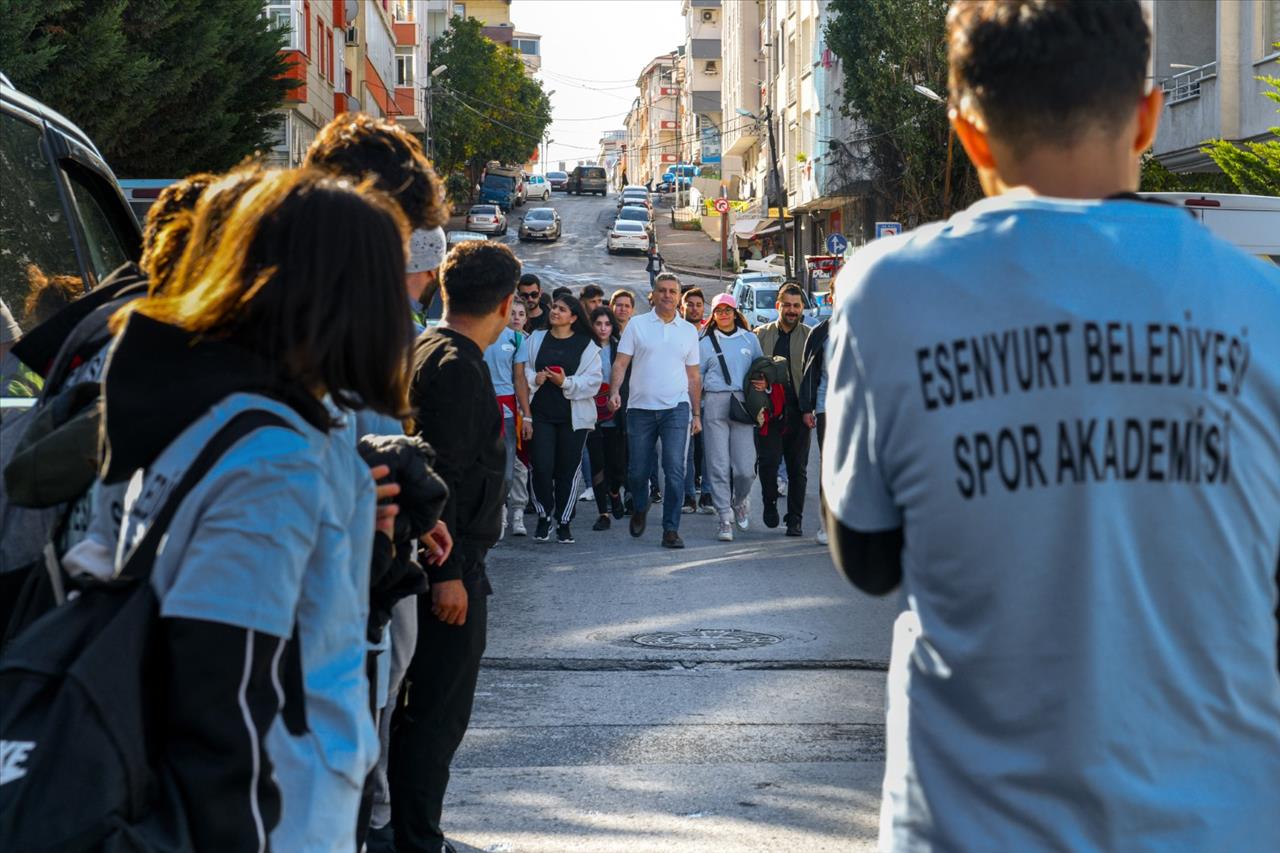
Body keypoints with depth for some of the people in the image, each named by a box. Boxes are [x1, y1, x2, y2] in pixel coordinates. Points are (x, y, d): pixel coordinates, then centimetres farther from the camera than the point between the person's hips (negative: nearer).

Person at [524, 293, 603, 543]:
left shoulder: (586, 345, 2)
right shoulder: (536, 340, 9)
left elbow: (593, 381, -4)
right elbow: (524, 371, 9)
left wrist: (566, 382, -17)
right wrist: (535, 379, -12)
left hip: (574, 416, -1)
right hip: (542, 413, 1)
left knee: (568, 469, 3)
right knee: (542, 466, -8)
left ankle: (564, 522, 15)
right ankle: (544, 516, 11)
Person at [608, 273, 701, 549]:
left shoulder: (689, 331, 11)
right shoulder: (637, 325, 4)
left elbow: (694, 376, 15)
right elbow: (621, 363, 0)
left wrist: (697, 414, 11)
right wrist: (614, 391, -17)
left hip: (676, 408, 0)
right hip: (641, 408, 0)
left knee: (675, 470, -10)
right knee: (637, 471, 7)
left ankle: (671, 529, -5)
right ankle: (640, 507, 37)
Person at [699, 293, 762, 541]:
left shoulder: (750, 339, 13)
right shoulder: (705, 343, 11)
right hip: (715, 404, 0)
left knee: (745, 467, -6)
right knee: (718, 465, -5)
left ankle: (740, 500, 26)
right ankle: (725, 518, 0)